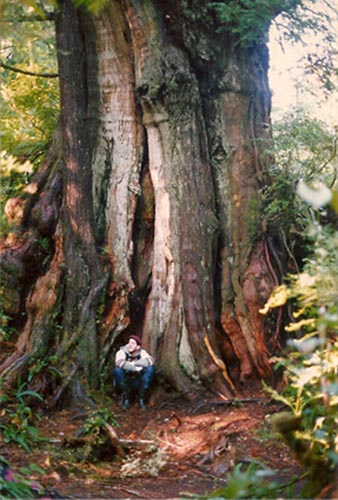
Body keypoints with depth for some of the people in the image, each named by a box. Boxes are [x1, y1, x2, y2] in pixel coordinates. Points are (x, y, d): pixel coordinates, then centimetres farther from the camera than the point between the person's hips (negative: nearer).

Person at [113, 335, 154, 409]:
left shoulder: (142, 352, -4)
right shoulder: (122, 352, -11)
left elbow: (150, 360, -23)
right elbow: (120, 363, -33)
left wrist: (134, 363, -28)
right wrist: (135, 368, -33)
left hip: (137, 384, 2)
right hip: (124, 384, -2)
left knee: (150, 369, -21)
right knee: (117, 370, -31)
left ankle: (142, 398, -13)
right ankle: (126, 399, -15)